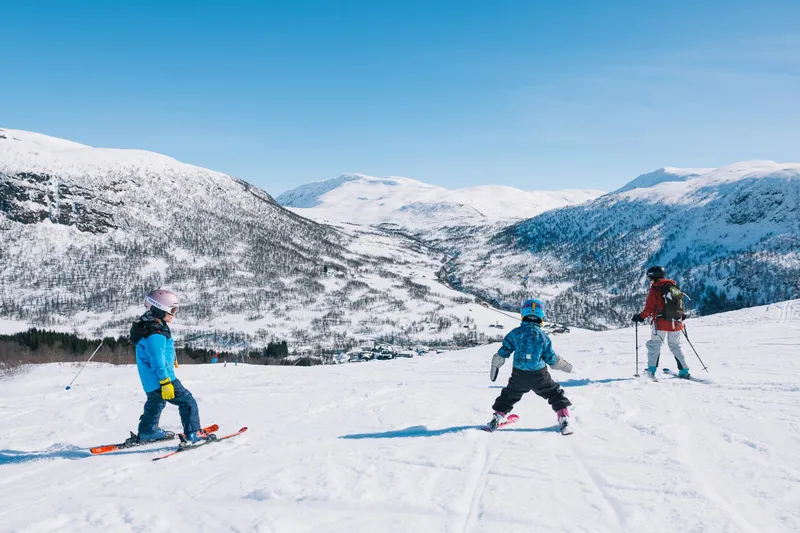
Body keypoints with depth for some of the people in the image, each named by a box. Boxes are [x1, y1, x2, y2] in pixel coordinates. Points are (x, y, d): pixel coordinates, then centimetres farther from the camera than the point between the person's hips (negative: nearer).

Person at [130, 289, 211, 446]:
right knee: (187, 401, -4)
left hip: (151, 380, 11)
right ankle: (193, 434, -4)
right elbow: (158, 360, -28)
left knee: (155, 403, 29)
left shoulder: (149, 326, 7)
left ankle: (147, 432, 43)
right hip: (160, 380, -11)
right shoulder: (155, 334, -27)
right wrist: (165, 382, -27)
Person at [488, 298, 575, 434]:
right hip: (539, 376, -1)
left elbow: (503, 352, -2)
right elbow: (551, 358, 2)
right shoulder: (542, 336, -4)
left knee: (508, 396, 20)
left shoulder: (515, 333, -4)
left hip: (519, 375, 1)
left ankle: (496, 419, 16)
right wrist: (565, 366, 18)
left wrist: (495, 366, 11)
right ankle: (564, 420, 12)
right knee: (556, 395, 17)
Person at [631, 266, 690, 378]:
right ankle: (684, 371, 14)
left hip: (661, 323, -5)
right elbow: (681, 303, 17)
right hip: (675, 323, 5)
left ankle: (651, 370, -6)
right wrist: (681, 315, 32)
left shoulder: (655, 289, -7)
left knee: (654, 345, 3)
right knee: (675, 346, 17)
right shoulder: (674, 287, 10)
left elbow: (649, 308, -13)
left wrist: (640, 317, -4)